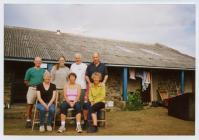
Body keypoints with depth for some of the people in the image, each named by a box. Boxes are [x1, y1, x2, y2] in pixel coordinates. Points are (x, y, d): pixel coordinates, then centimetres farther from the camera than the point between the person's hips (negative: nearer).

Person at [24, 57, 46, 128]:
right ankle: (28, 120, 4)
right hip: (32, 89, -1)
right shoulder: (30, 70, 10)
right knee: (30, 104, -3)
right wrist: (30, 84, -1)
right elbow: (25, 81, 11)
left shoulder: (43, 71, 14)